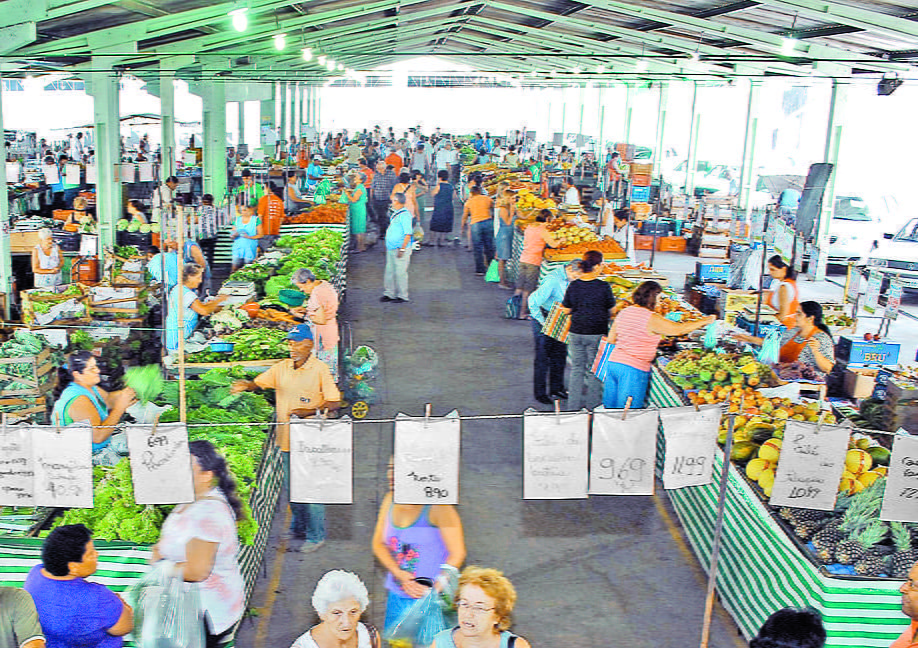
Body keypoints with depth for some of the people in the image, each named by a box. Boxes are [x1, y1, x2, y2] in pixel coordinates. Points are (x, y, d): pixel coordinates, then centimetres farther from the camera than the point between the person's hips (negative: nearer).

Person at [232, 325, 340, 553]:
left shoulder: (320, 369, -7)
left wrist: (310, 411, -21)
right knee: (291, 487, 16)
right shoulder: (281, 368, 7)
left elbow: (334, 403, -8)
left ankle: (316, 535, 10)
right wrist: (245, 385, -14)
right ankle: (298, 528, 32)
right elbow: (259, 382, 8)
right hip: (287, 438, 6)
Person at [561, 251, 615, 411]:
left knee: (577, 368, 13)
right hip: (597, 333, -3)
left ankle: (574, 406, 19)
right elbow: (611, 311, -2)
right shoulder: (603, 286, -11)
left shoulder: (574, 285, -3)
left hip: (576, 332, 3)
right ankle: (592, 406, 16)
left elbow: (566, 310, 4)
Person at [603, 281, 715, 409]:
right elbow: (678, 329, -10)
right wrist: (704, 321, 2)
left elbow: (611, 339, 15)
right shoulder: (651, 318, -12)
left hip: (612, 362, 7)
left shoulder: (623, 312, 10)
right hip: (633, 369, -7)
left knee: (610, 407, 12)